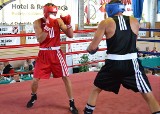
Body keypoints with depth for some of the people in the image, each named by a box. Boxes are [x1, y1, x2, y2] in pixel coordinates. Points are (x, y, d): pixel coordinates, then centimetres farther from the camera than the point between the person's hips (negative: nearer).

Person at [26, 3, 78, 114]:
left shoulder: (58, 21, -3)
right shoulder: (38, 22, -7)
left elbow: (70, 35, -4)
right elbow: (39, 39, -19)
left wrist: (68, 24, -20)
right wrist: (47, 26, -30)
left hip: (56, 53, 1)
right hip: (44, 54, 0)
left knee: (66, 77, -2)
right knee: (36, 78, 2)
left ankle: (72, 103, 11)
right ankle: (33, 96, 34)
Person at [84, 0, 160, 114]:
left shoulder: (106, 23, -2)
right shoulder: (134, 22, 6)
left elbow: (93, 47, -3)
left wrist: (89, 49, 18)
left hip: (113, 64, -1)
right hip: (132, 63, 1)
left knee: (96, 89, 22)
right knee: (148, 95, 9)